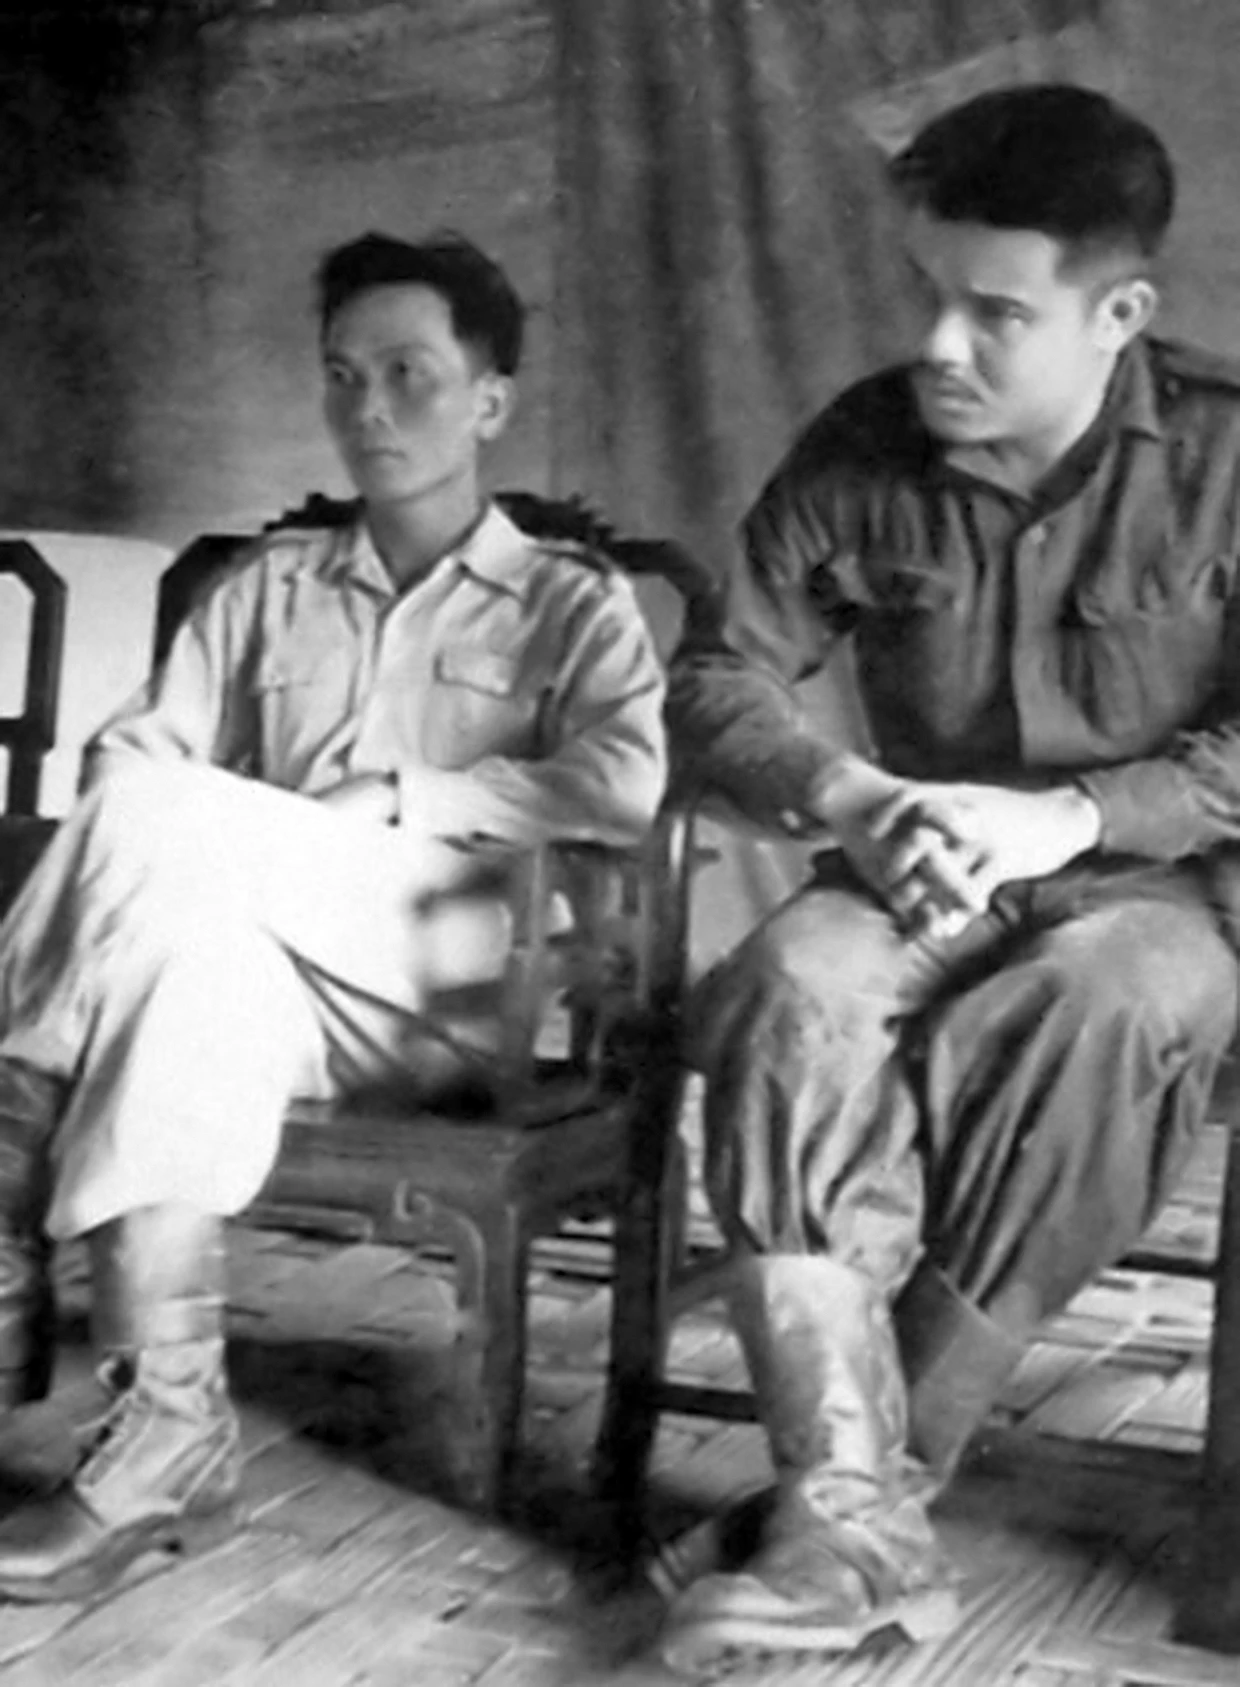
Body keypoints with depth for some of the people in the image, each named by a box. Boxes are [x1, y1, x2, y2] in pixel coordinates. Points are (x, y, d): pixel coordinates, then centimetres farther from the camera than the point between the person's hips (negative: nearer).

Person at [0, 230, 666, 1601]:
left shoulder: (571, 602, 12)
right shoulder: (269, 585, 23)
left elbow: (623, 786, -10)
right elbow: (128, 754, 8)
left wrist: (395, 799, -12)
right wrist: (228, 851, -14)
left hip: (450, 989, -3)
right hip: (260, 963, 3)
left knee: (156, 817, -28)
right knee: (198, 941, -36)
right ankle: (163, 1428, -39)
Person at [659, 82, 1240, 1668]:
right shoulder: (862, 451, 0)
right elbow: (714, 677, 2)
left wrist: (1068, 815, -23)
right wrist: (847, 799, -17)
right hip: (929, 874, 3)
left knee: (1088, 1008, -37)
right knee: (791, 993, -31)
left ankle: (892, 1474, -24)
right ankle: (847, 1512, -36)